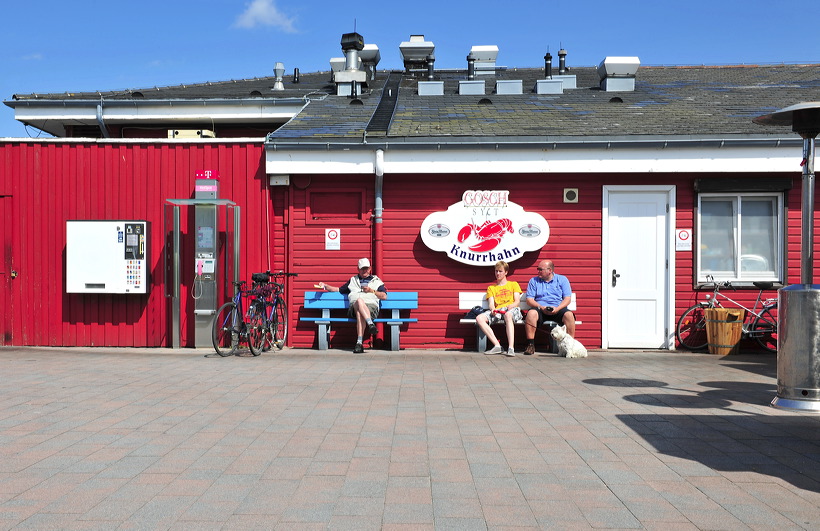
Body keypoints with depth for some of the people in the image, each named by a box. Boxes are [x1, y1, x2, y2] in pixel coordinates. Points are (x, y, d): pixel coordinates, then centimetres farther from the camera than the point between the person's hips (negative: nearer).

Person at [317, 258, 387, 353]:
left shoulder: (376, 281, 27)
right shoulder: (353, 280, 34)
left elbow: (384, 296, 15)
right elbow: (339, 290, 35)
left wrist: (371, 291, 3)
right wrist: (325, 286, 23)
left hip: (371, 307, -1)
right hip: (354, 306, 1)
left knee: (360, 313, -39)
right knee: (359, 301, -39)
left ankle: (359, 342, -51)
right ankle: (371, 324, -54)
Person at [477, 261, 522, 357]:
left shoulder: (513, 284, 22)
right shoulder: (491, 288, 27)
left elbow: (517, 301, 9)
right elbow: (491, 303, 11)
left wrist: (510, 306, -14)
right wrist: (493, 309, -14)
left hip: (512, 309, -3)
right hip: (497, 311, 3)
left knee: (508, 315, -42)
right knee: (479, 318, -27)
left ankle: (511, 348, -50)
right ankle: (497, 346, -33)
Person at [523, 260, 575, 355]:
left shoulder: (562, 279, 12)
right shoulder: (534, 281, 15)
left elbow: (567, 299, 3)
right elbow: (529, 299, 6)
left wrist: (557, 308, -15)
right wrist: (541, 307, -12)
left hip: (558, 309, 0)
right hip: (540, 309, 1)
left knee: (569, 315, -33)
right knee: (531, 313, -33)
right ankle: (530, 345, -28)